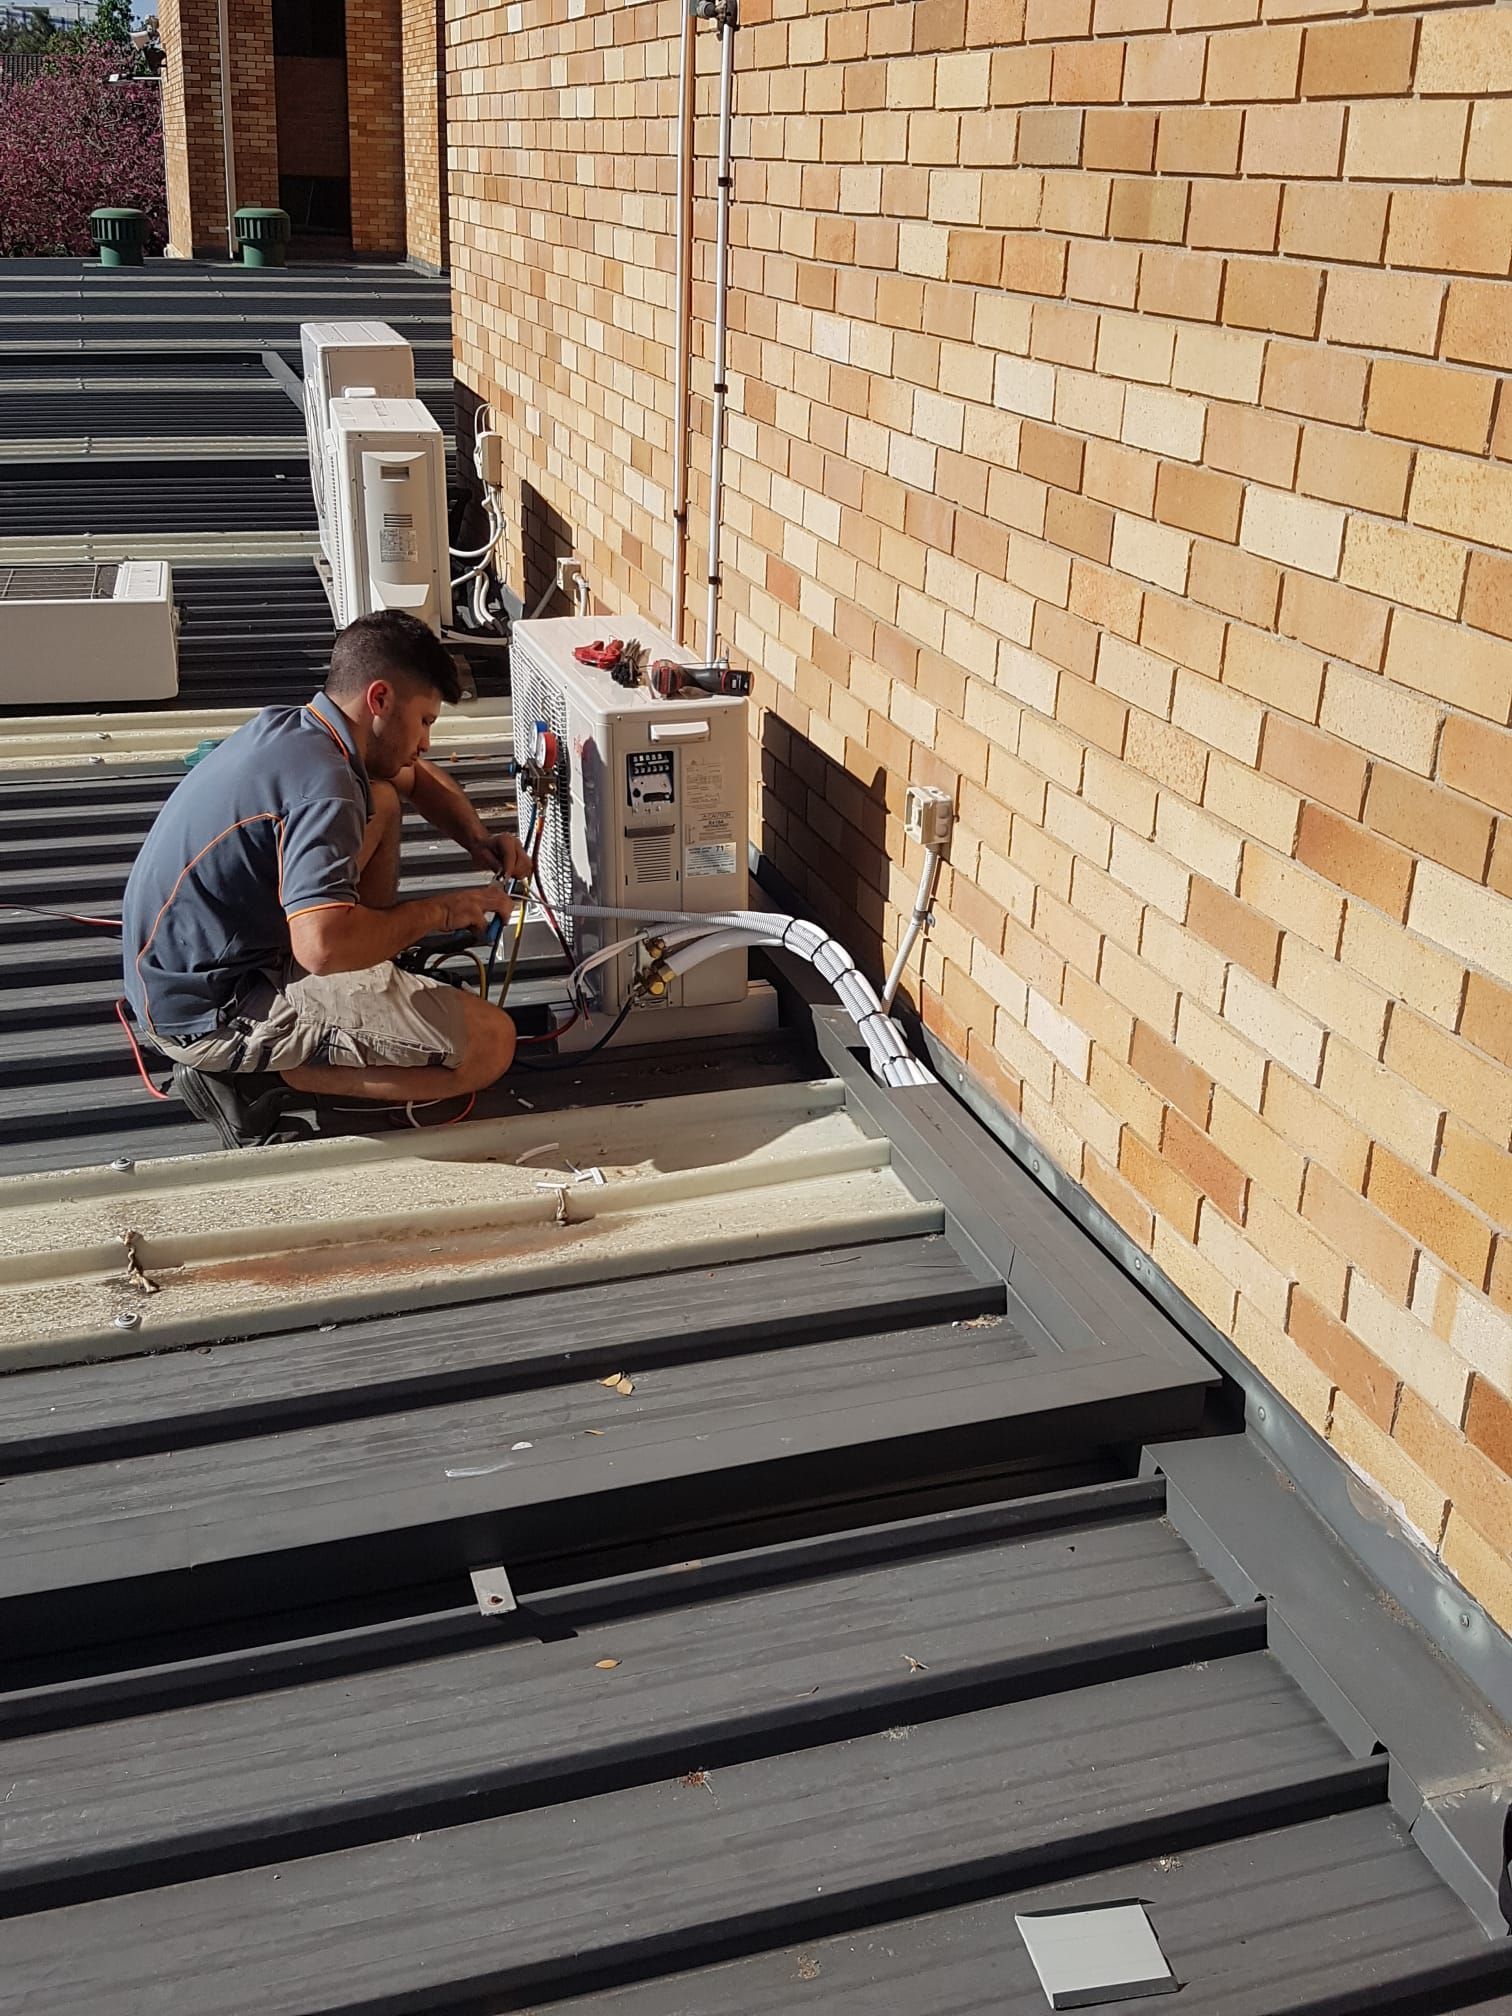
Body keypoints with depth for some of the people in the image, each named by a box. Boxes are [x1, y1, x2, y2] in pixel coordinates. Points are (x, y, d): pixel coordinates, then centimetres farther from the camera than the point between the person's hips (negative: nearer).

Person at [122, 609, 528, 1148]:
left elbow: (415, 776, 25)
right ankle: (252, 1074, -8)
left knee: (381, 800, 15)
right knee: (490, 1044, -19)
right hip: (210, 1015, -10)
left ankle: (377, 997, 15)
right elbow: (324, 945, -38)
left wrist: (478, 840, 7)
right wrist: (437, 912, -21)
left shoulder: (284, 725, 6)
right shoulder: (324, 784, -25)